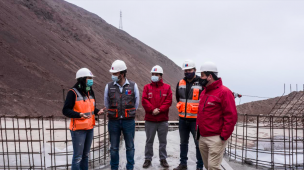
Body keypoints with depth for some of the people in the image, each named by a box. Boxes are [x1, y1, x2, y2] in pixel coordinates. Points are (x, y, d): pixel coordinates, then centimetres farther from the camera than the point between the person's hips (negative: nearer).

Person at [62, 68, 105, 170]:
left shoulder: (90, 92, 9)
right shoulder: (73, 93, -13)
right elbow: (65, 110, -15)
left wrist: (98, 111, -2)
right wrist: (79, 115, -27)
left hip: (90, 128, 7)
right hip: (78, 129, -7)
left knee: (86, 154, 18)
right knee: (78, 156, 0)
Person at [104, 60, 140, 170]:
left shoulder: (133, 86, -5)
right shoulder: (109, 86, -2)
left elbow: (136, 103, 5)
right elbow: (107, 104, 9)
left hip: (129, 121, -1)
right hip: (113, 122, 1)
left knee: (130, 147, 11)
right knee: (114, 147, 11)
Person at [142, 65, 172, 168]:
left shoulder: (167, 87, 3)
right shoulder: (147, 87, 4)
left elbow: (168, 101, -5)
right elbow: (144, 101, -6)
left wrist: (159, 110, -16)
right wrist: (152, 110, -18)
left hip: (163, 120, 0)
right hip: (150, 120, 0)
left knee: (163, 141, 10)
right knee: (149, 141, 10)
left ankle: (163, 159, 23)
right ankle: (148, 159, 22)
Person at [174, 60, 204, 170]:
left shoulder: (201, 83, -12)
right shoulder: (180, 83, 6)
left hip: (196, 119, -5)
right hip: (183, 119, 6)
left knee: (198, 144, 4)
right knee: (183, 142, 17)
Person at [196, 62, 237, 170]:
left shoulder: (224, 92, -12)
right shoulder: (204, 93, 14)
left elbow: (231, 116, -16)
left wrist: (223, 136, -17)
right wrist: (198, 129, 15)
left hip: (216, 138, -8)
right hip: (202, 138, 8)